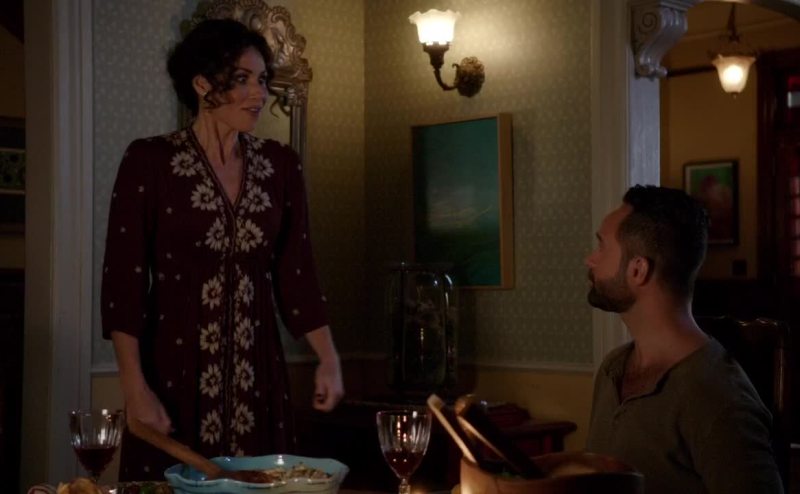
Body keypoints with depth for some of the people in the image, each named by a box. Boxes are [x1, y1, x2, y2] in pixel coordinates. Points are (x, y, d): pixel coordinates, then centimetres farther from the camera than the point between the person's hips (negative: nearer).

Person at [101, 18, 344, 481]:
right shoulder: (150, 161, -6)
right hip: (174, 370, -3)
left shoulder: (281, 164, 6)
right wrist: (136, 389, -13)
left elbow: (297, 274, 7)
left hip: (258, 373, 4)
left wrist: (328, 358, -4)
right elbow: (124, 282, -7)